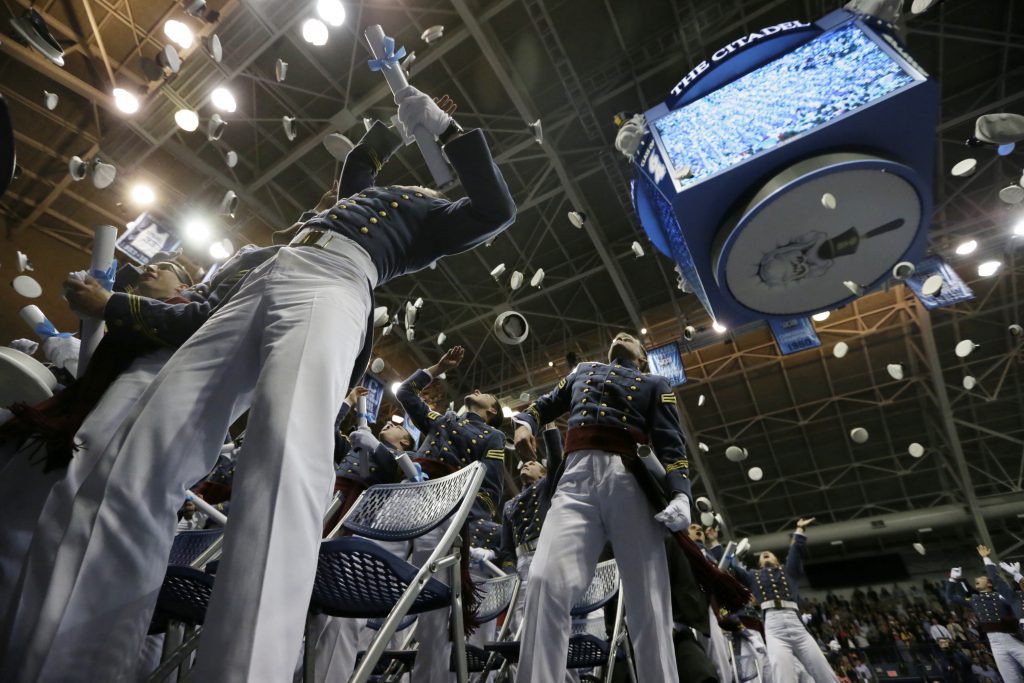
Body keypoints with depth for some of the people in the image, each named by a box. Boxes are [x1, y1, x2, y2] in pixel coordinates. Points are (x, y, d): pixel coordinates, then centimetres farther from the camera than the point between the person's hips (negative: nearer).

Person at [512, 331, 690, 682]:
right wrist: (524, 424, 10)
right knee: (546, 582, -20)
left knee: (648, 600, -8)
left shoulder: (656, 384, 27)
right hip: (576, 479, 1)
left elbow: (670, 443, 12)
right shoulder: (583, 370, 36)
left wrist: (681, 494, -6)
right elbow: (545, 404, 35)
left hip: (630, 481, 0)